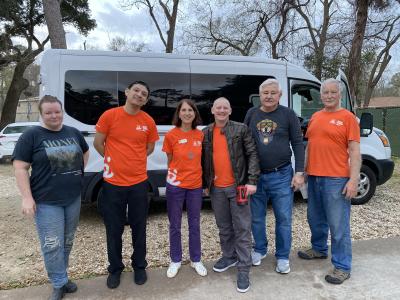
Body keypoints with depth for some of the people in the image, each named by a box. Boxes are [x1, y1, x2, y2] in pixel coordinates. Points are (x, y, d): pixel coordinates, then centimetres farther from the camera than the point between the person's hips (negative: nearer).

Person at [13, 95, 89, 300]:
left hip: (73, 198, 5)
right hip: (47, 201, -4)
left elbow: (85, 153, 24)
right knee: (52, 245, 0)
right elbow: (20, 168, -9)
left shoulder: (73, 133, 6)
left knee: (67, 242, 16)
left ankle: (62, 277, 34)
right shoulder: (31, 136, -7)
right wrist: (27, 197, -15)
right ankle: (59, 283, 18)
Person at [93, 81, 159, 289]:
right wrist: (115, 160, 7)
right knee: (114, 229, 11)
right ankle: (115, 268, 33)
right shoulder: (109, 115, -7)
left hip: (139, 182, 2)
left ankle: (139, 266, 34)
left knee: (139, 228, 13)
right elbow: (98, 143, 2)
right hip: (113, 182, -1)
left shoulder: (148, 122, -1)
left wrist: (133, 161, 7)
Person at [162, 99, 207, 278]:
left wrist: (194, 173, 3)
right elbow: (170, 160, 3)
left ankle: (196, 260, 30)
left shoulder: (200, 135, 0)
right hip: (175, 185, -2)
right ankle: (175, 261, 28)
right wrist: (177, 173, 1)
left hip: (195, 185, 2)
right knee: (175, 226, 10)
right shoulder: (171, 135, -7)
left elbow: (201, 159, 10)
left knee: (194, 224, 14)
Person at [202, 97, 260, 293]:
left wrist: (251, 181, -12)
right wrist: (205, 183, 12)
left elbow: (252, 154, -5)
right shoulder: (206, 133, 7)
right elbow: (204, 160, 13)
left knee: (242, 228, 2)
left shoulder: (241, 129, -3)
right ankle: (229, 256, 36)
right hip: (216, 189, 4)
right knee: (224, 227, 17)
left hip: (238, 186, -3)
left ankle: (243, 269, 12)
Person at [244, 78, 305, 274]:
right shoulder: (251, 114, 5)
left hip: (281, 176, -2)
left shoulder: (288, 114, -1)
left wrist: (299, 172, -7)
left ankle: (282, 257, 25)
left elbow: (298, 144, -2)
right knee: (256, 218, 13)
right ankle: (260, 250, 34)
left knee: (284, 219, 7)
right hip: (255, 175, 2)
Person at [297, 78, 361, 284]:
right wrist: (303, 171, 14)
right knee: (315, 219, 19)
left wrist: (354, 179, -15)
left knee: (338, 225, 0)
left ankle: (342, 267, 14)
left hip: (336, 180, -6)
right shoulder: (315, 117, 13)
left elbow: (354, 152, -8)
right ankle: (319, 249, 40)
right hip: (314, 177, 6)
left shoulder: (347, 117, -4)